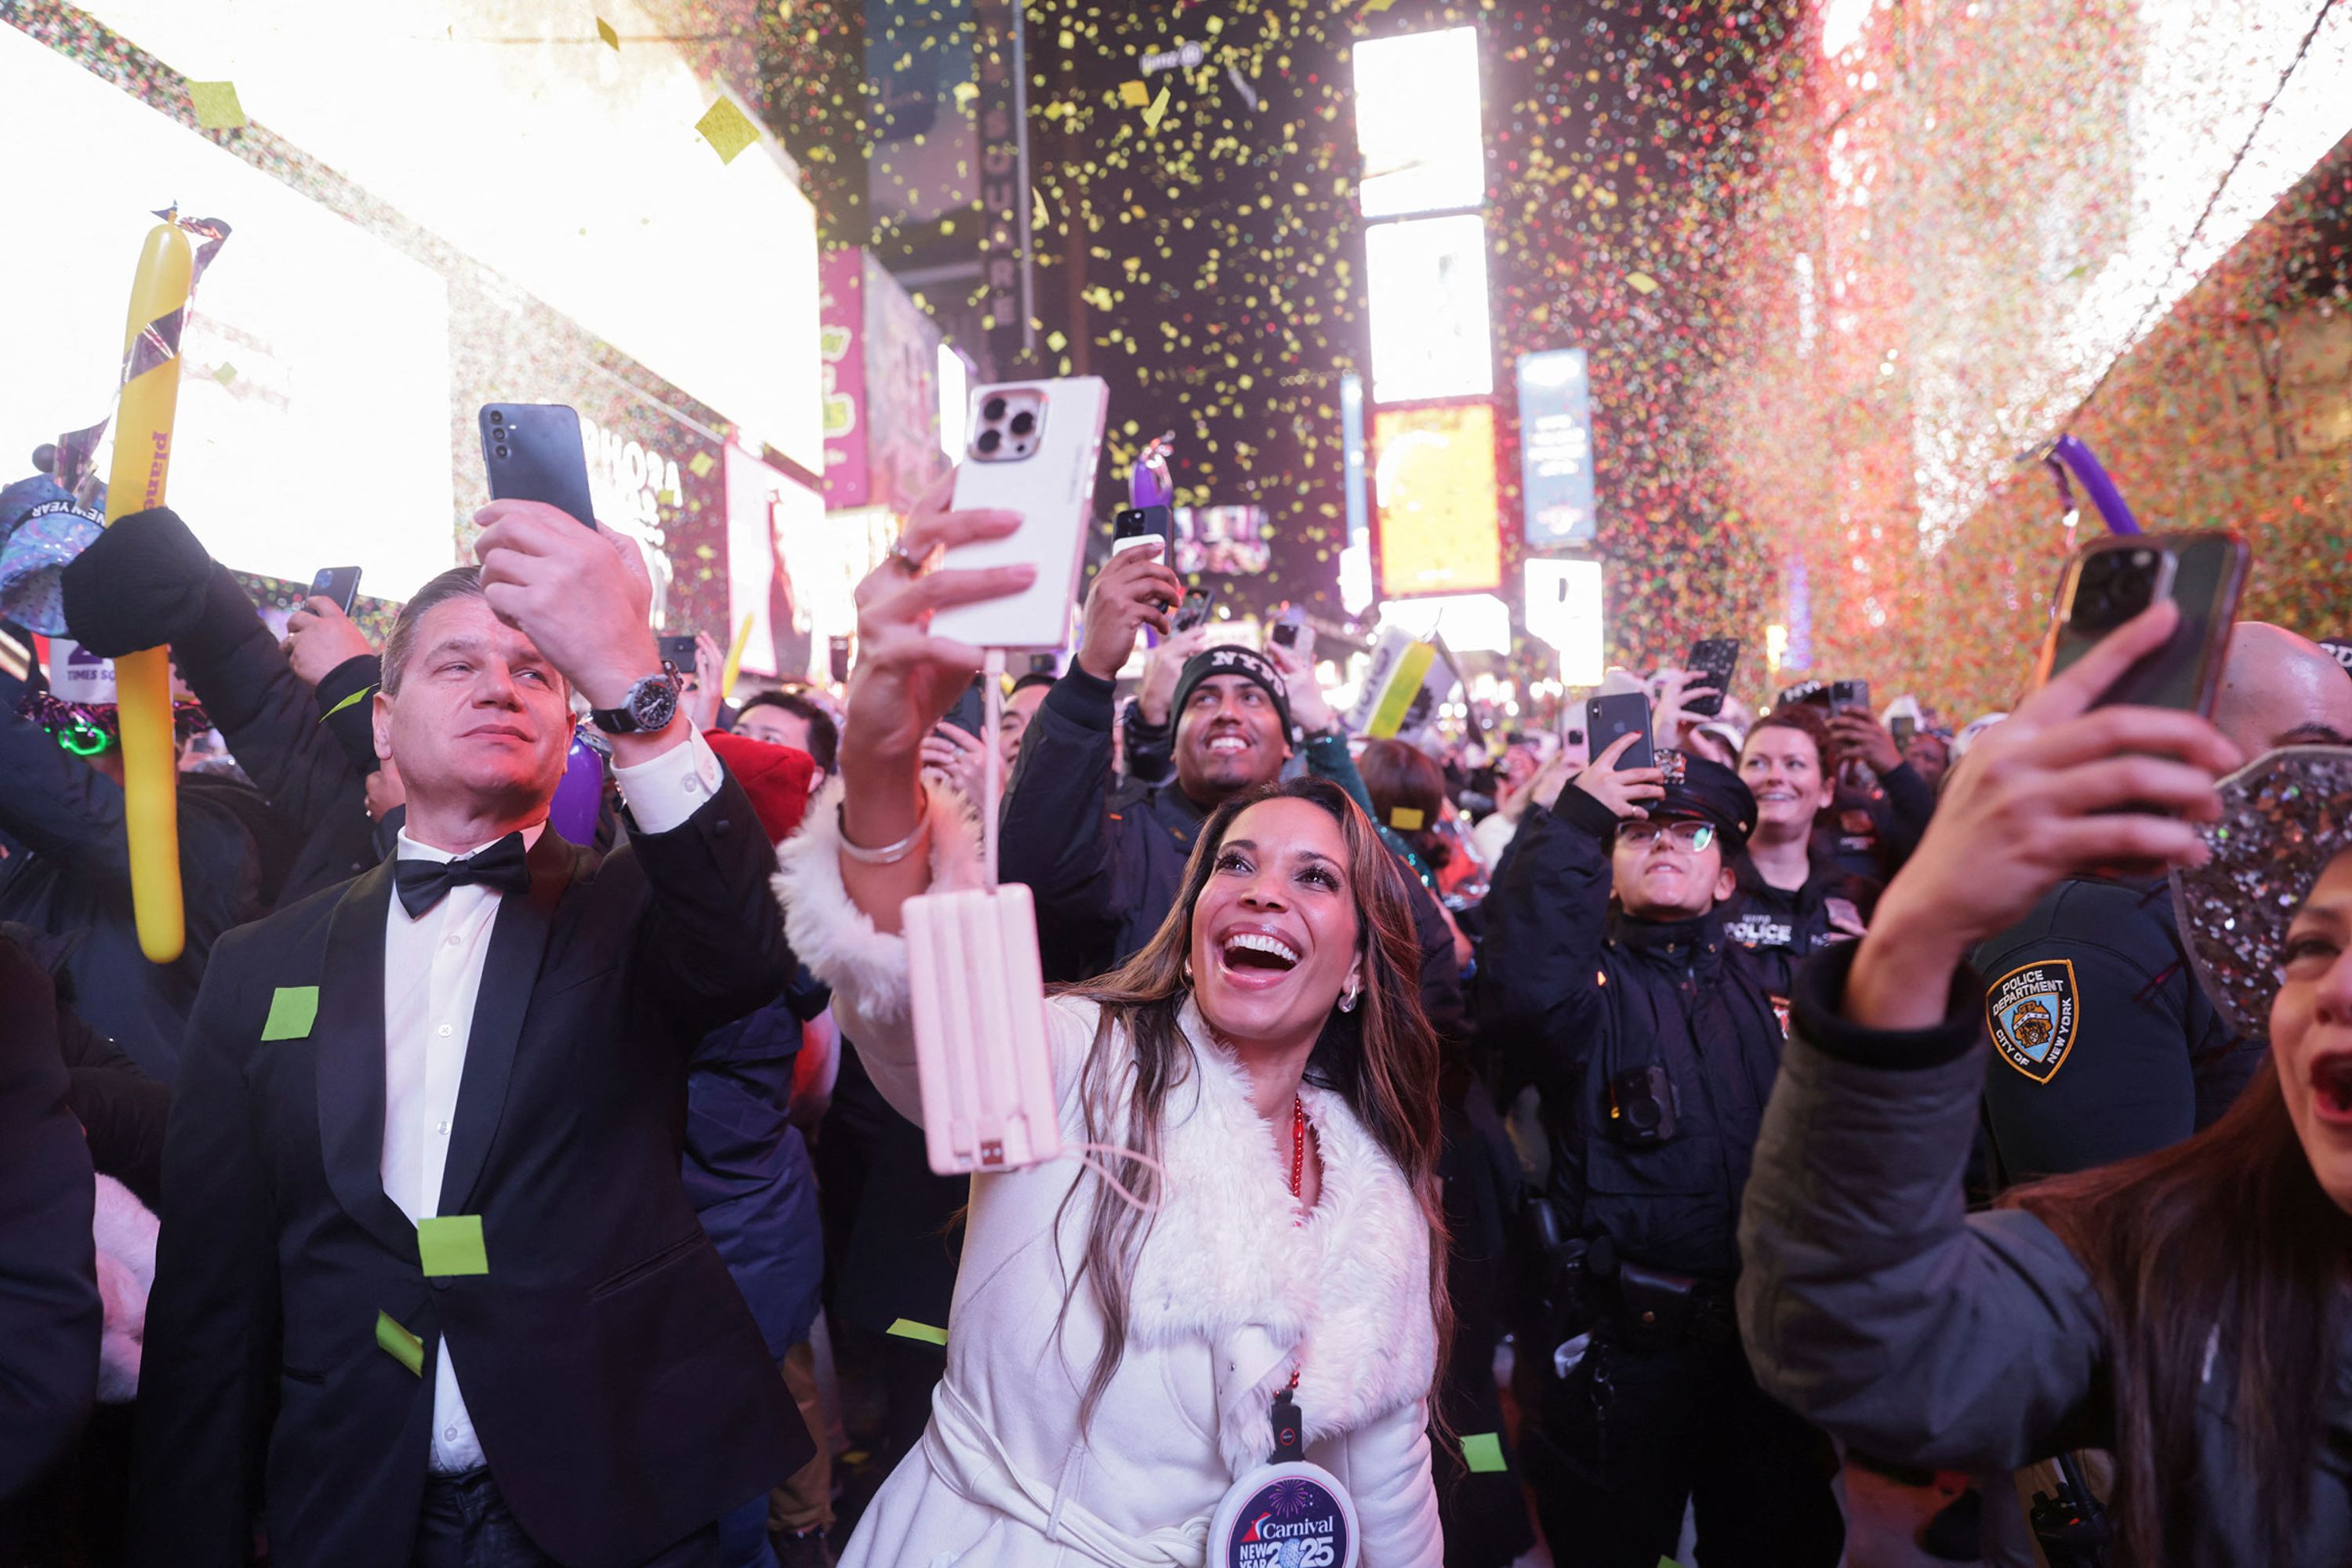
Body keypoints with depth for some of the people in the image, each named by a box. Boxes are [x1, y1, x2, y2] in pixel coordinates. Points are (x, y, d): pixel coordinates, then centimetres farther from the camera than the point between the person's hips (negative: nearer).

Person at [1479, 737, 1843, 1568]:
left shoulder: (1764, 981, 8)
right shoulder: (1590, 983, -6)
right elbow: (1521, 993, -33)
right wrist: (1575, 819, -27)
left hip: (1765, 1335, 4)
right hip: (1621, 1348, -4)